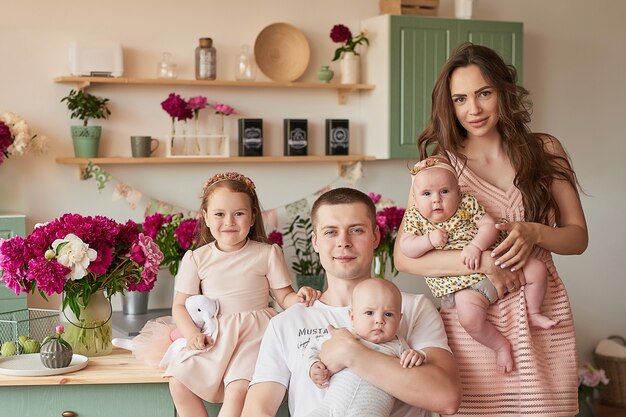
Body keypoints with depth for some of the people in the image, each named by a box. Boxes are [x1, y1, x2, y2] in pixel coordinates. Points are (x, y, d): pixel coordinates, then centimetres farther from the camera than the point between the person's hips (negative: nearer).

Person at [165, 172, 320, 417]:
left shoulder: (267, 254, 1)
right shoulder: (196, 259, 4)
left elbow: (284, 298, 5)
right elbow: (180, 305, 5)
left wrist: (300, 297, -19)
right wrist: (192, 333, -13)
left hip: (253, 333, -3)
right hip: (212, 338, 3)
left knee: (238, 389, -26)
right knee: (179, 382, -16)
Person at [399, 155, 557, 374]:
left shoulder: (467, 203, 0)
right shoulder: (415, 218, 0)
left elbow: (490, 226, -8)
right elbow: (406, 247, -11)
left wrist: (475, 246, -25)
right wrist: (429, 240, -25)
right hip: (466, 283, -2)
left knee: (537, 270, -7)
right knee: (469, 317, -31)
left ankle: (532, 314, 16)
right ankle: (500, 345, -5)